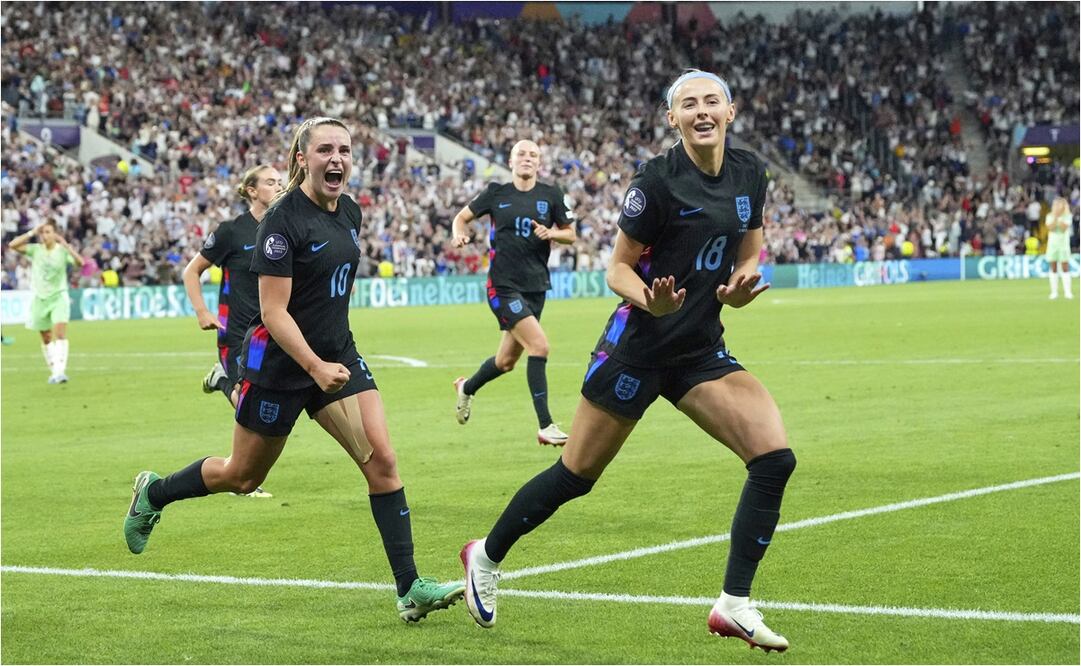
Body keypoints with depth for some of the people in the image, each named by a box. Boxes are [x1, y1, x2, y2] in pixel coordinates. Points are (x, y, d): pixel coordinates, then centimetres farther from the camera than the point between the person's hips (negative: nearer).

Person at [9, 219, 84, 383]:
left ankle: (60, 371, -24)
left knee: (60, 334, -19)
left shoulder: (63, 251, -7)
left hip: (59, 297, -3)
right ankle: (53, 371, 22)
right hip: (40, 298, 3)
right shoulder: (35, 250, -1)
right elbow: (13, 245, -12)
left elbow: (80, 263, -23)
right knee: (46, 338, 9)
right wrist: (32, 233, -15)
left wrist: (66, 246, -32)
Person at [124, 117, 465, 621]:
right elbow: (273, 312, -22)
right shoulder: (283, 221, -20)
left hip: (337, 355, 6)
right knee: (242, 476, 10)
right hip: (280, 364, -6)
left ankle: (410, 589, -9)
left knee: (382, 461, -10)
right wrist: (315, 367, -30)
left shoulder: (350, 212, 3)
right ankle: (153, 493, 38)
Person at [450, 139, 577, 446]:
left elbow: (571, 234, 11)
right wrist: (460, 234, -9)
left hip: (536, 286, 4)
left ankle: (467, 387, 46)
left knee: (506, 361, 14)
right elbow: (462, 216, 12)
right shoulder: (496, 193, 0)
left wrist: (551, 233, -10)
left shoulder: (551, 195, 4)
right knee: (539, 345, -21)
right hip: (503, 286, -4)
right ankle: (545, 426, -16)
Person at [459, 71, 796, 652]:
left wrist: (740, 287, -8)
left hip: (701, 350, 5)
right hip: (639, 345, -5)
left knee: (775, 459, -13)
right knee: (574, 477, 4)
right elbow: (617, 267, -9)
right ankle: (485, 556, 30)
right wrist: (650, 299, -29)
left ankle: (734, 604, -6)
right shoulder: (658, 179, -15)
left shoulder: (749, 174, 3)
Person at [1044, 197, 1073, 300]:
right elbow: (1050, 228, -9)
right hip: (1052, 244, 2)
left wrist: (1060, 217, -16)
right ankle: (1054, 292, 4)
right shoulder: (1050, 216, 6)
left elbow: (1064, 228, -15)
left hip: (1063, 244, -2)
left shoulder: (1067, 216, -1)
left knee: (1065, 268, -6)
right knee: (1053, 268, 1)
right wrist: (1055, 217, -14)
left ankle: (1068, 291, -6)